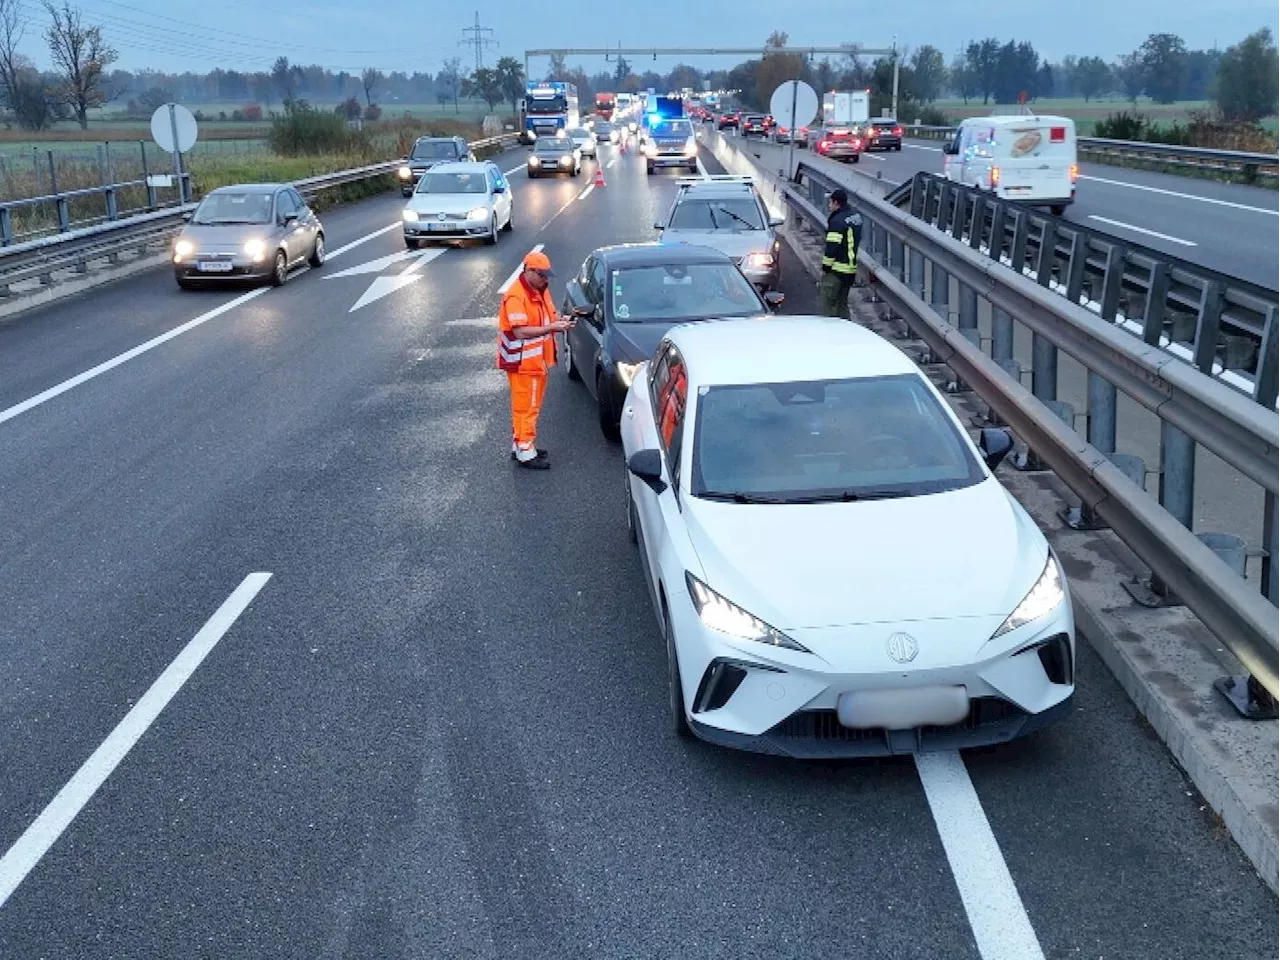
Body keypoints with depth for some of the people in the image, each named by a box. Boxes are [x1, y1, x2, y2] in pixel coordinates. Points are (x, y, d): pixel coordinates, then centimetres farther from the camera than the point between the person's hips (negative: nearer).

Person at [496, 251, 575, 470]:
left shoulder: (540, 290, 9)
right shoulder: (516, 296, -21)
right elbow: (521, 332, -26)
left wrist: (559, 322, -3)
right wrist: (552, 327, -27)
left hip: (538, 360, 9)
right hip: (522, 362, -9)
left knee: (531, 406, 17)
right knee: (525, 407, -3)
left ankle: (520, 446, 29)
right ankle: (525, 454, 4)